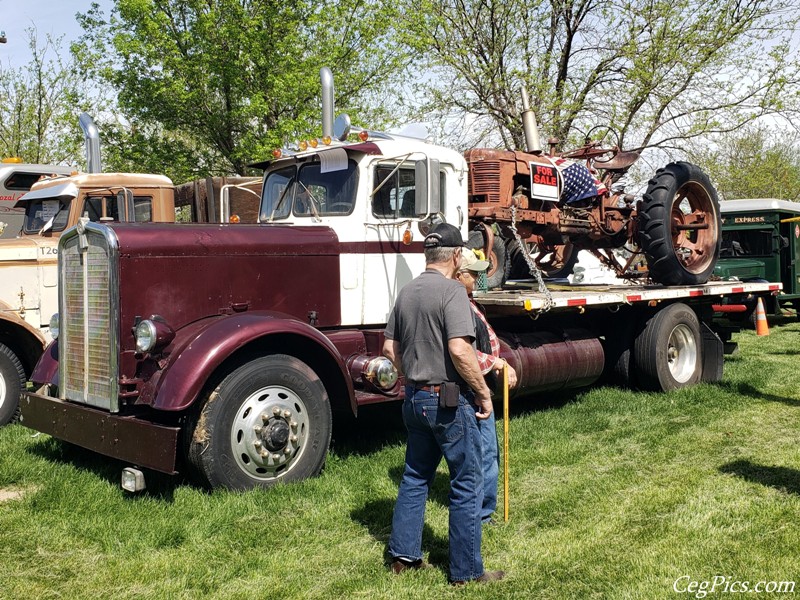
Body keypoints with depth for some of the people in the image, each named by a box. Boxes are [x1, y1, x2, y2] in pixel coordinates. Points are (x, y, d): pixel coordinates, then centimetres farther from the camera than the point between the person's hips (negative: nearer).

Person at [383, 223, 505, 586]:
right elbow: (460, 349, -26)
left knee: (415, 476, 19)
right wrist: (483, 392, -16)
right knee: (467, 483, 3)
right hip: (449, 400, -8)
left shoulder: (406, 293, 8)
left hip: (415, 398, 8)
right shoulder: (452, 290, -16)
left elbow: (390, 348, 14)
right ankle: (467, 572, 10)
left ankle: (403, 555, 26)